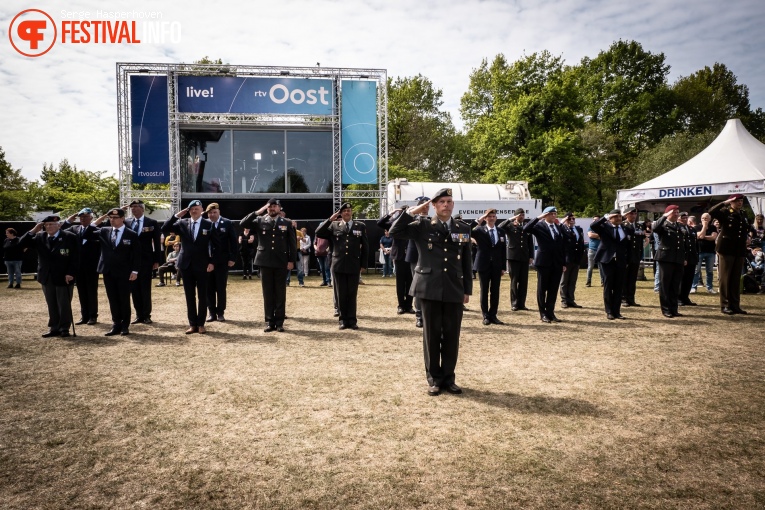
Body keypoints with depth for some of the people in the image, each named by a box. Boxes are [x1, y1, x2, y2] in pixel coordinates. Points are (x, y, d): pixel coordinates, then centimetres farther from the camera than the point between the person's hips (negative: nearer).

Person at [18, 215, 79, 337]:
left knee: (64, 305, 2)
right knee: (51, 305, 11)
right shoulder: (40, 237, 8)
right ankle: (54, 328, 18)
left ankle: (64, 329, 11)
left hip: (64, 277, -5)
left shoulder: (70, 237, -7)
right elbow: (22, 243, 2)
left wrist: (70, 273, -17)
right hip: (47, 278, 5)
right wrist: (33, 231, -7)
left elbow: (75, 258, -9)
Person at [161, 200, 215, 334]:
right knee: (189, 296, 7)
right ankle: (192, 324, 15)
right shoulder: (182, 223, 6)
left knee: (202, 296, 5)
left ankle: (201, 324, 13)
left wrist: (211, 262, -10)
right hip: (186, 264, 3)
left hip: (202, 265, -3)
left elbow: (213, 245, -2)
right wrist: (177, 216, -9)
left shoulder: (208, 225, -1)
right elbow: (164, 229, -2)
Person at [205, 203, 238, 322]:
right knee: (209, 288, 6)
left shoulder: (227, 224, 0)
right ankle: (212, 312, 15)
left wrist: (232, 258, -7)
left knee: (221, 288, 5)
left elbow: (233, 242, 0)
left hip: (222, 261, -1)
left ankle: (221, 312, 15)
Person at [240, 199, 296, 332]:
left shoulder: (287, 223, 6)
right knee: (267, 294, 5)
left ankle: (279, 322, 11)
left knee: (280, 293, 4)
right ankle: (269, 322, 12)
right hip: (265, 262, 1)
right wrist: (258, 212, -10)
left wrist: (291, 260, -3)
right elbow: (243, 223, -7)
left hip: (281, 263, 0)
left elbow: (292, 243, 4)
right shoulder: (260, 221, 6)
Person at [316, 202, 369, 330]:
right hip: (338, 266, 0)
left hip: (354, 266, 0)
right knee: (341, 294, 5)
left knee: (352, 294, 5)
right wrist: (330, 219, -9)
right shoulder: (334, 226, 6)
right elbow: (318, 233, -4)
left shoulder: (360, 226, 6)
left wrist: (364, 264, 2)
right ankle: (343, 320, 14)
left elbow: (365, 247, 7)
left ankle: (352, 320, 13)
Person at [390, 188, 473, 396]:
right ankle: (434, 379, 17)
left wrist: (467, 289, 8)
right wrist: (412, 212, -11)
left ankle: (448, 378, 20)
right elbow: (395, 232, -8)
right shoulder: (423, 226, 2)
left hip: (454, 289, 2)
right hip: (430, 288, -2)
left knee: (452, 335, 7)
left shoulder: (464, 229, 9)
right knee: (431, 334, 5)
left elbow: (467, 262, 10)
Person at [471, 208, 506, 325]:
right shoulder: (479, 230, -1)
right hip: (484, 265, -3)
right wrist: (478, 222, -22)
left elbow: (503, 250, 8)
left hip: (496, 266, 3)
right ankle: (486, 316, 11)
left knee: (495, 291, 5)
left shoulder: (501, 232, 9)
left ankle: (493, 315, 14)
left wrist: (503, 267, 4)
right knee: (484, 291, 4)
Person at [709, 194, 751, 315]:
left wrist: (747, 238, 12)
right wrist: (725, 203, -20)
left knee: (736, 279, 9)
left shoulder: (743, 215, 15)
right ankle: (725, 305, 3)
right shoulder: (725, 212, -4)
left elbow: (746, 230, 28)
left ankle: (735, 305, 15)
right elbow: (711, 212, -24)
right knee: (725, 278, -1)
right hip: (726, 250, -6)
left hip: (740, 251, 6)